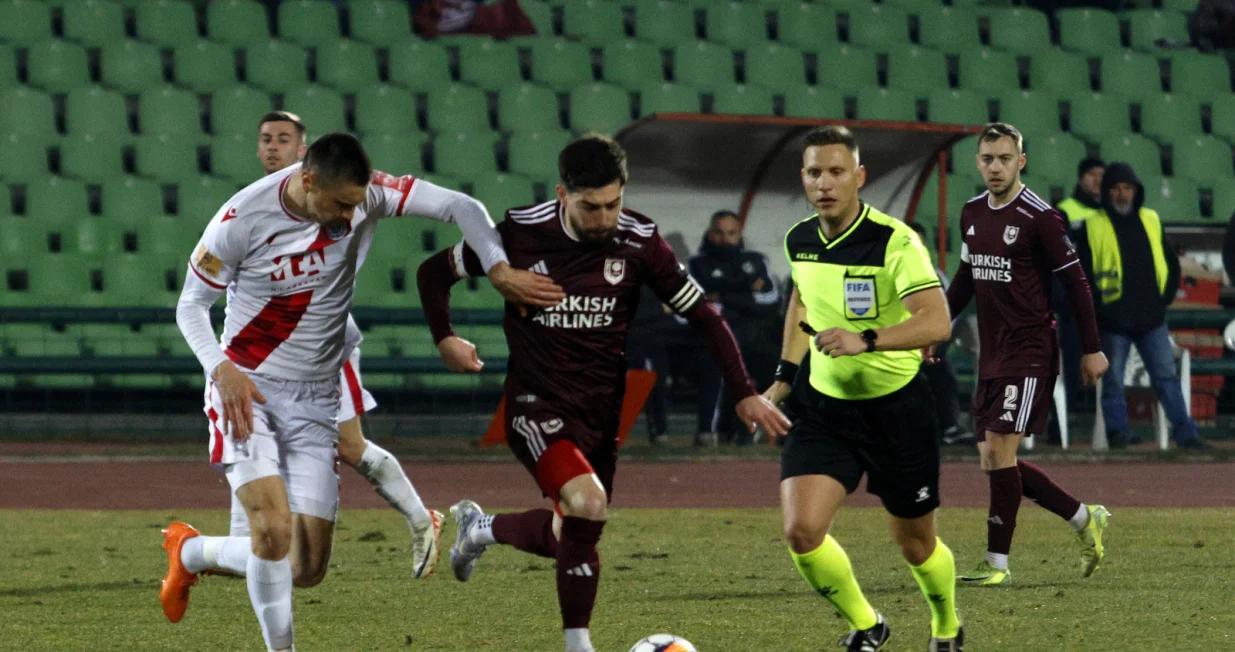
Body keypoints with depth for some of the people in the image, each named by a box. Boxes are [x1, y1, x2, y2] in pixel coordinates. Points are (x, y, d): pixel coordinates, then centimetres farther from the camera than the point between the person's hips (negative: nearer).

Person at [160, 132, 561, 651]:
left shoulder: (364, 194, -11)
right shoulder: (242, 219, -18)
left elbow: (460, 207, -8)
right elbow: (191, 304, -6)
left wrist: (499, 269, -22)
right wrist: (222, 368, -22)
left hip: (314, 396, 4)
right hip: (246, 387, -4)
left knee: (308, 567, 3)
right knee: (274, 528, -24)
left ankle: (190, 552, 29)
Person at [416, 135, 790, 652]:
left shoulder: (638, 241, -8)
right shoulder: (521, 233, -12)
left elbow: (702, 314, -1)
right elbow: (434, 272, 3)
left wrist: (744, 394, -6)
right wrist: (444, 339, -7)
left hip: (601, 411, 4)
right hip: (537, 407, -4)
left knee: (571, 537, 13)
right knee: (588, 502, -28)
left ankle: (481, 528, 44)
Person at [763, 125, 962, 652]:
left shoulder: (894, 241, -19)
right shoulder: (799, 240, 0)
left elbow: (937, 322, -30)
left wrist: (866, 341, -43)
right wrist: (784, 376, 18)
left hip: (897, 406, -4)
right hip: (826, 406, 4)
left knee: (915, 543, 11)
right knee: (801, 530, -16)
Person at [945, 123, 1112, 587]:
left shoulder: (1039, 218, -11)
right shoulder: (972, 213, 10)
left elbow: (1075, 282, -7)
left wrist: (1092, 349, -6)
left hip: (1029, 353, -8)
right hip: (991, 356, 8)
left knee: (999, 450, -13)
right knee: (993, 459, 6)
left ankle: (997, 562, -7)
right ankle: (1085, 519, 22)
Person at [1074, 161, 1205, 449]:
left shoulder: (1151, 221, 11)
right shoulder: (1093, 228, -1)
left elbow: (1171, 264, 19)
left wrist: (1165, 297, 9)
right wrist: (1097, 307, -8)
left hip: (1152, 318, 3)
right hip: (1114, 322, -3)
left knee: (1167, 377, 2)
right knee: (1113, 381, 1)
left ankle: (1186, 434, 3)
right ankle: (1117, 432, 8)